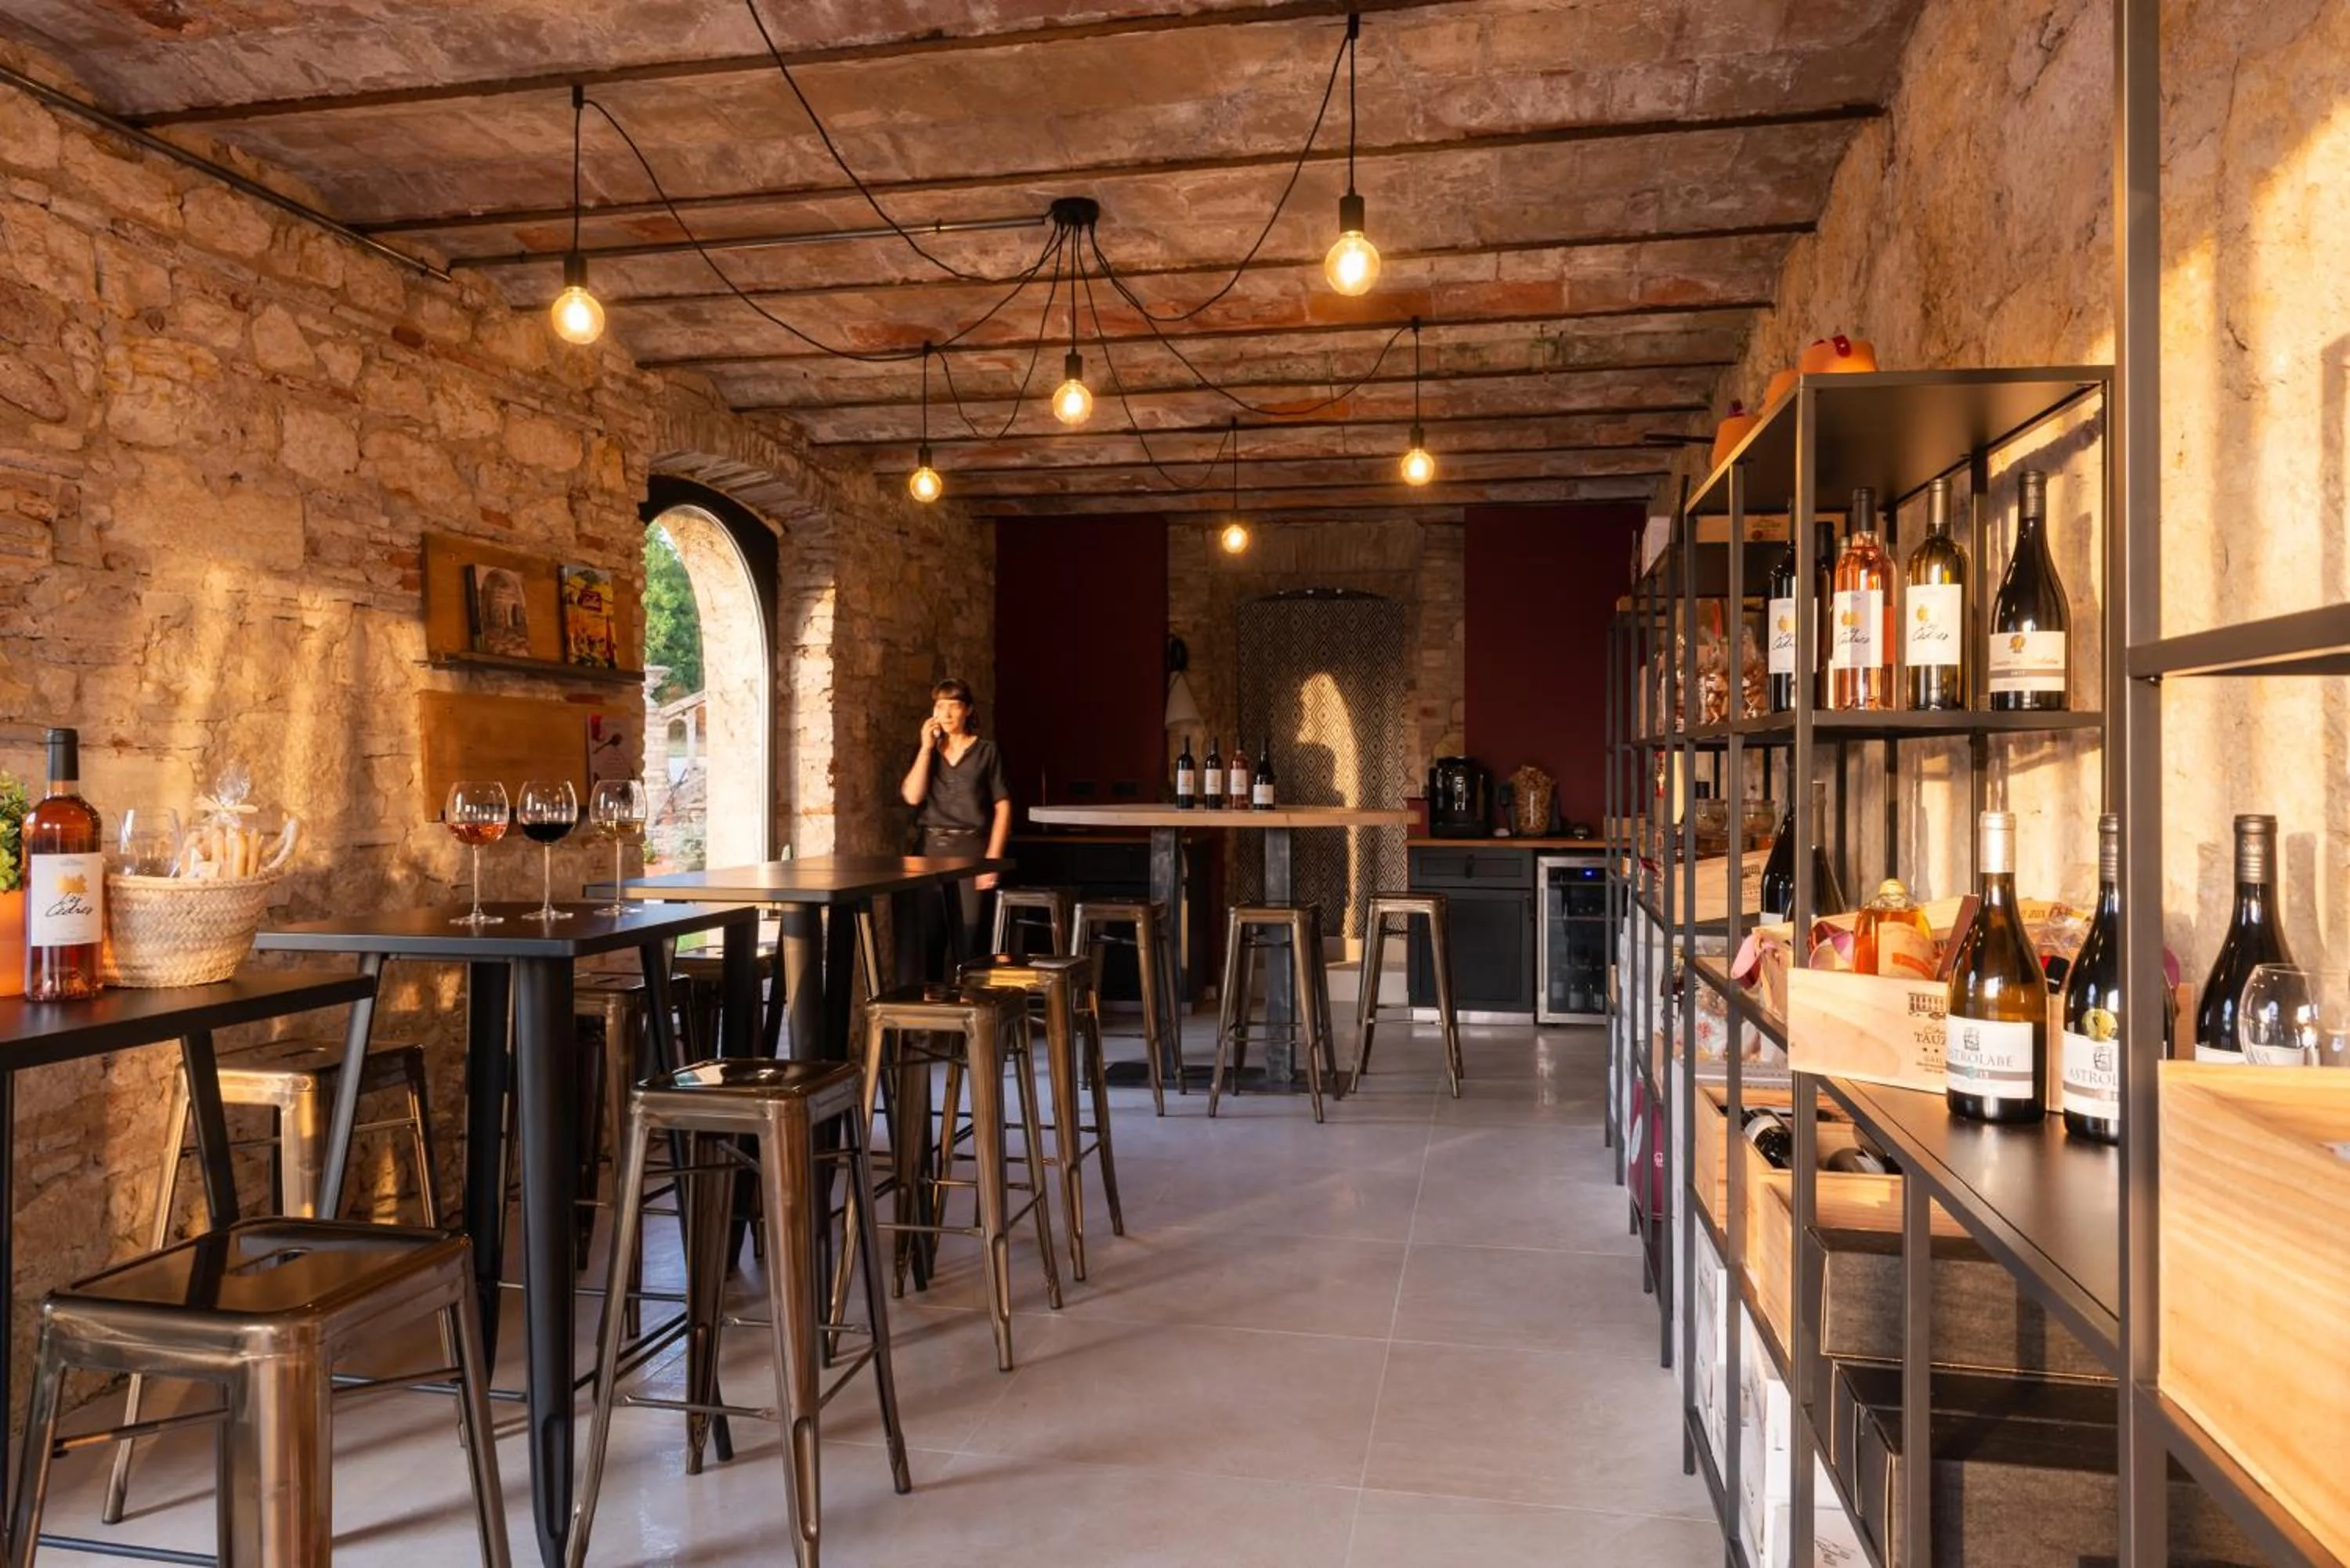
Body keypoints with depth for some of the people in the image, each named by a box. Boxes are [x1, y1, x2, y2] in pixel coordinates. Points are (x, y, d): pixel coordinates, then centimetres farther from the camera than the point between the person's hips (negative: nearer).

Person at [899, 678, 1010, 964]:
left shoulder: (987, 751, 3)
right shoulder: (926, 752, 13)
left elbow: (1002, 807, -1)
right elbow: (912, 796, -3)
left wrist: (993, 859, -9)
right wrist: (927, 747, -3)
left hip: (971, 847, -3)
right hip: (932, 848, 3)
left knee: (968, 932, -6)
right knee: (927, 934, 1)